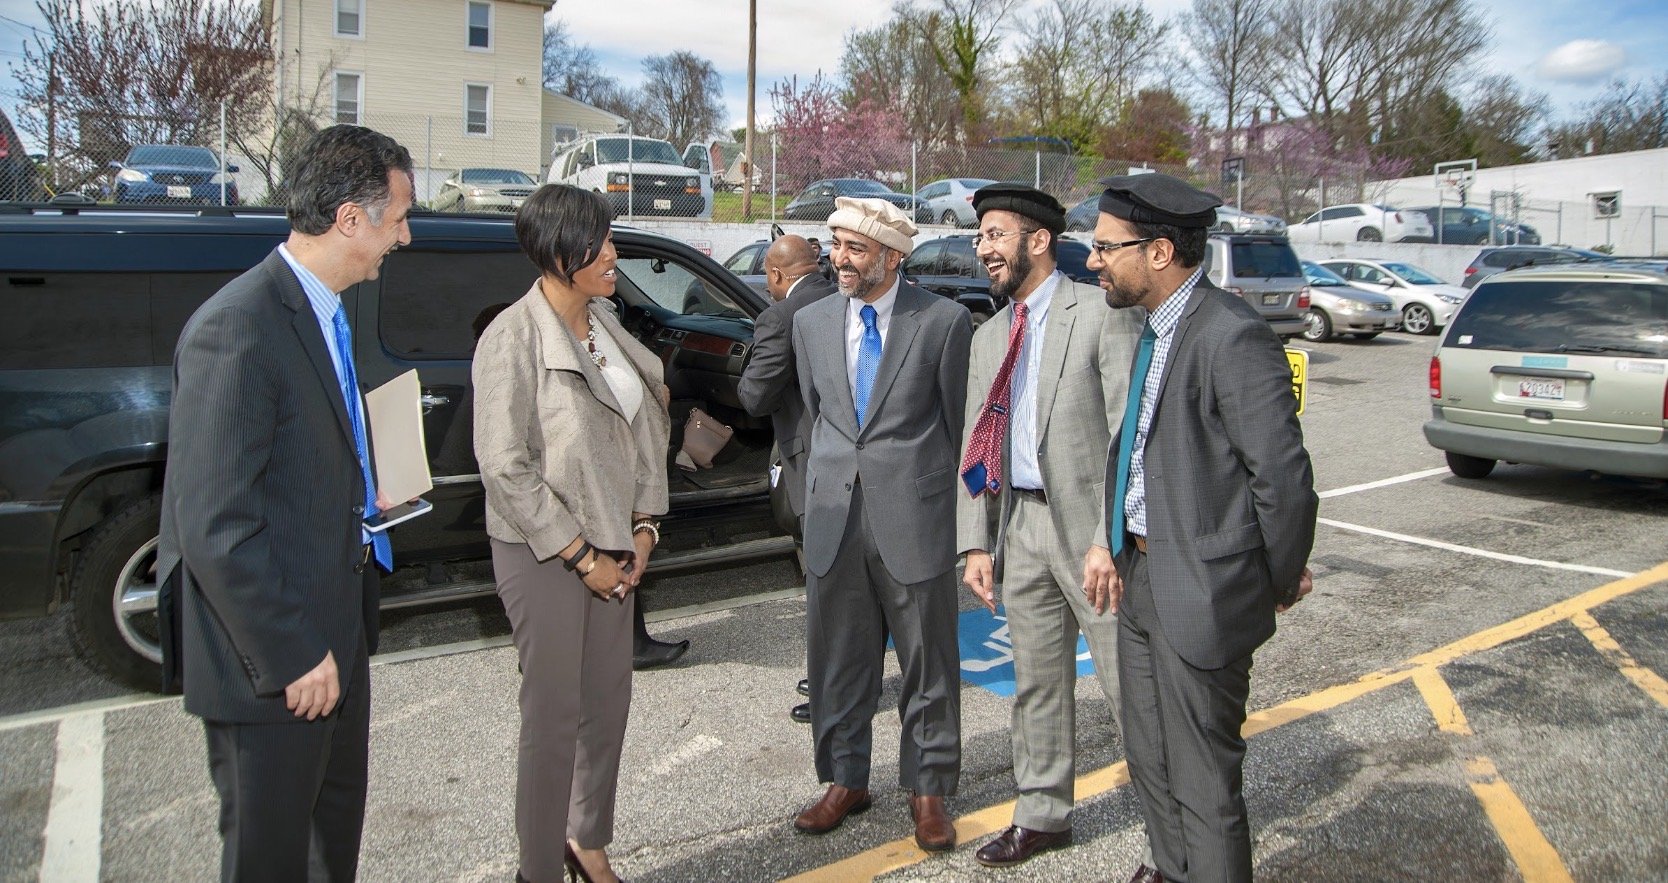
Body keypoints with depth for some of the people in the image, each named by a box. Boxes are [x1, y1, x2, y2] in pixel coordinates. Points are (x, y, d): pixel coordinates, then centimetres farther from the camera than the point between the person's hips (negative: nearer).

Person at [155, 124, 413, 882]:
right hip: (273, 662, -9)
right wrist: (293, 656, -21)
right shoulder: (238, 328, -23)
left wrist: (366, 499, 6)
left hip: (335, 629, 9)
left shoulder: (324, 311, 7)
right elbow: (216, 528, -25)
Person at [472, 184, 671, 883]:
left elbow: (640, 431, 12)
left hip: (611, 546, 7)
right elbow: (504, 466, -17)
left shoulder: (604, 325, 6)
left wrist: (643, 527, 2)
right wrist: (580, 556, -15)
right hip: (543, 554, -6)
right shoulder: (514, 337, -14)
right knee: (553, 717, 3)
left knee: (608, 704, 14)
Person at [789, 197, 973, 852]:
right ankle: (845, 780, 31)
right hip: (834, 517, 4)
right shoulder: (811, 323, 7)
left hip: (915, 516, -4)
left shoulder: (944, 320, -6)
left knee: (928, 661, 8)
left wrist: (938, 493, 8)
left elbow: (959, 420, 2)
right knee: (836, 656, 13)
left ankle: (927, 789, 25)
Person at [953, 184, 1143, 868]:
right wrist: (975, 543, 6)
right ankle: (1043, 816, 31)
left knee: (1130, 685, 0)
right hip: (1021, 526, 7)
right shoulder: (988, 337, 14)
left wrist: (1109, 539, -21)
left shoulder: (1103, 313, -8)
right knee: (1036, 683, 15)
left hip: (1091, 527, -6)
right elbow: (976, 447, 14)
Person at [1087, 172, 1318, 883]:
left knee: (1203, 781, 4)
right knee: (1147, 753, 24)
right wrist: (1121, 553, 11)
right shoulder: (1153, 330, 10)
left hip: (1201, 592, -10)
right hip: (1143, 582, 10)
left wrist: (1280, 582, -8)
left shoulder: (1232, 337, -21)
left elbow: (1284, 475, -20)